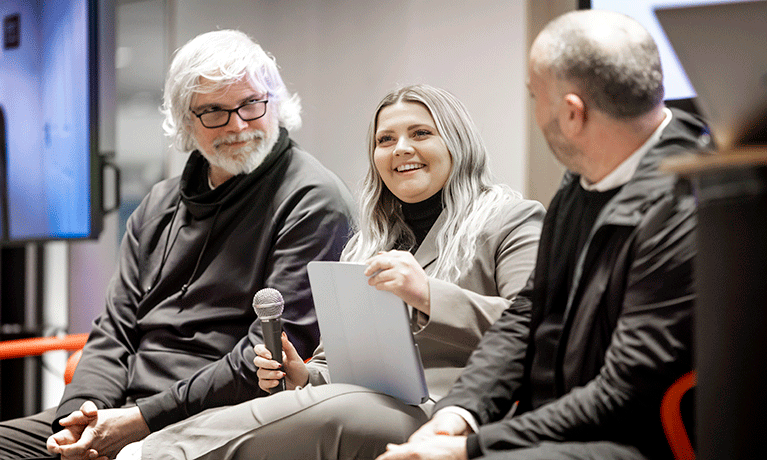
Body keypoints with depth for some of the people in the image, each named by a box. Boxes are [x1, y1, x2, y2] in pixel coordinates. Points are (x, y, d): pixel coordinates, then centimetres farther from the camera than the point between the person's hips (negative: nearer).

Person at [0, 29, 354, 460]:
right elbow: (115, 330, 16)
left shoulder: (314, 200, -6)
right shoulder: (160, 206, 18)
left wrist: (145, 419, -16)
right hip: (124, 409, 7)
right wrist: (82, 411, -5)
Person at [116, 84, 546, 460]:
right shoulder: (366, 244, 27)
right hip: (372, 406, 5)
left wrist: (430, 296, -22)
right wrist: (302, 377, 3)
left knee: (337, 410, -33)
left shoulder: (513, 221, 7)